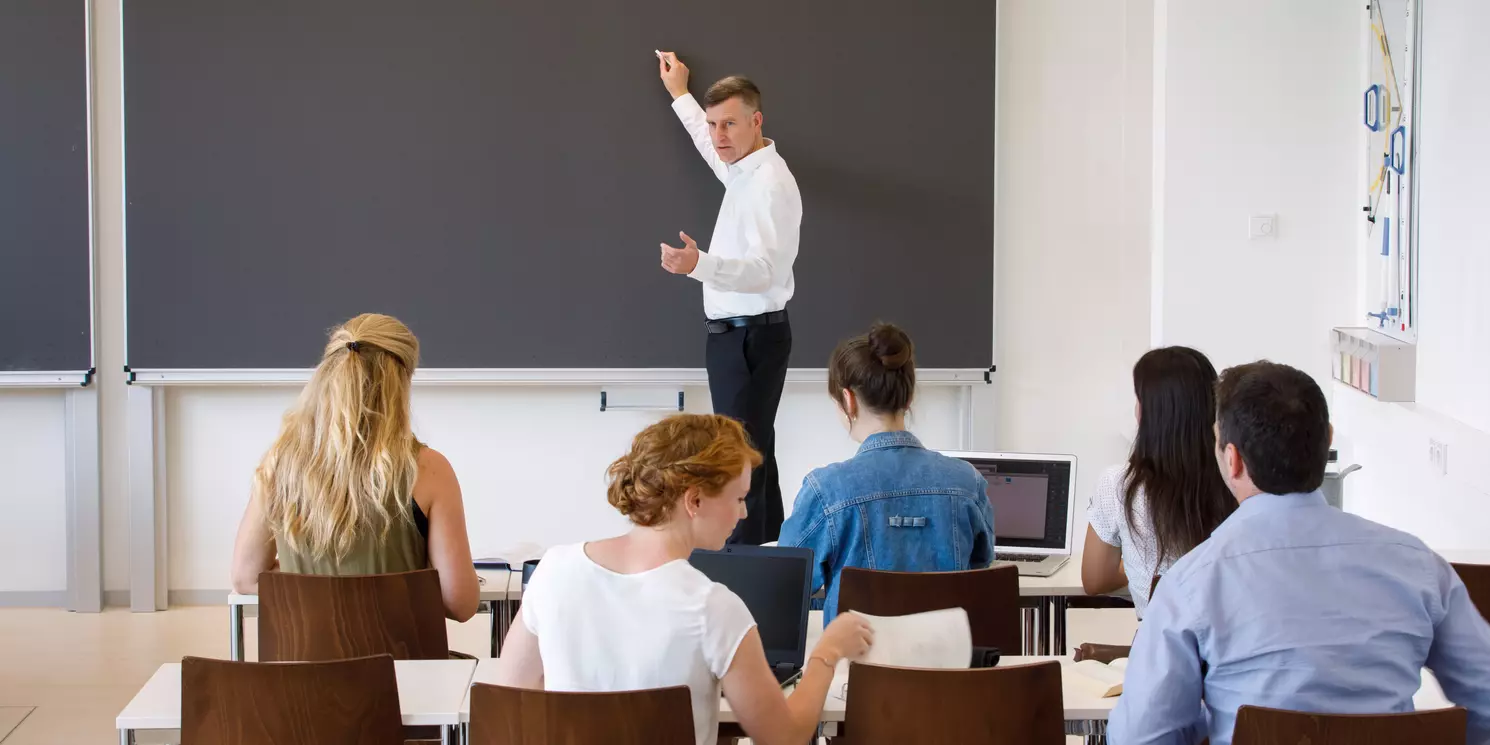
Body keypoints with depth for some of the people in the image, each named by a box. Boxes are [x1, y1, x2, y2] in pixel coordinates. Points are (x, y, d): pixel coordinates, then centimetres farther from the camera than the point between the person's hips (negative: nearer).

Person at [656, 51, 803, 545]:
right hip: (735, 333, 11)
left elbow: (764, 269, -30)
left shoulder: (768, 183, -19)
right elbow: (716, 152, 38)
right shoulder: (743, 170, 12)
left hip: (751, 334, -11)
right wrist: (680, 96, 47)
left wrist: (699, 264, -45)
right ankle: (767, 546, 23)